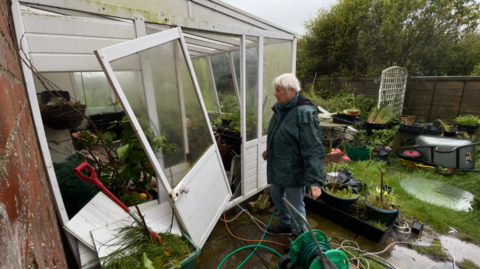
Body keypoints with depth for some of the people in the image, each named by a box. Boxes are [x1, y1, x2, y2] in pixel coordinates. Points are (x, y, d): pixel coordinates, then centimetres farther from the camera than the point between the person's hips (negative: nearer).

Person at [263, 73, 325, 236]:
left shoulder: (304, 113, -25)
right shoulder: (280, 108, 1)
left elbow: (314, 150, -28)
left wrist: (315, 180, -31)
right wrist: (269, 150, 26)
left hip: (293, 171, -9)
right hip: (276, 167, 9)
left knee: (295, 206, 9)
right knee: (276, 195, 25)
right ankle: (285, 225, 52)